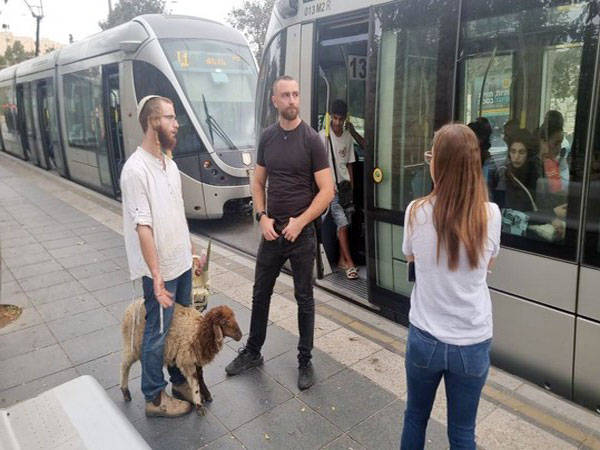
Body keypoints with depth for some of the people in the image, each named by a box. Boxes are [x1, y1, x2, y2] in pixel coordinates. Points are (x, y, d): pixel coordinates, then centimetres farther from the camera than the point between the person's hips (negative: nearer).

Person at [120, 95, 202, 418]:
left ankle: (180, 381, 39)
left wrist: (191, 252, 17)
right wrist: (156, 276, -24)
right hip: (161, 271, -8)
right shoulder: (136, 170, -20)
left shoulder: (169, 164, 7)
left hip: (182, 264, 8)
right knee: (158, 333, 8)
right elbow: (143, 227, -23)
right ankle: (154, 398, 27)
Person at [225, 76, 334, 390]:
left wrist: (299, 222, -16)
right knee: (260, 293, 15)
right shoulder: (267, 137, 4)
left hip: (302, 232, -4)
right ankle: (252, 352, 34)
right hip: (271, 229, 4)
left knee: (304, 298, 9)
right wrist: (262, 217, -5)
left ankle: (305, 361, 26)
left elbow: (327, 191, -11)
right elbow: (258, 183, 10)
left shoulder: (311, 139, -8)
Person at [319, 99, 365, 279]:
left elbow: (349, 164, 12)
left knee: (345, 224, 8)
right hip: (331, 187, -5)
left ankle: (342, 259, 19)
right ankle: (350, 263, -3)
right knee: (342, 224, -8)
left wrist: (352, 186, 9)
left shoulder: (348, 136, 7)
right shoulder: (324, 136, -10)